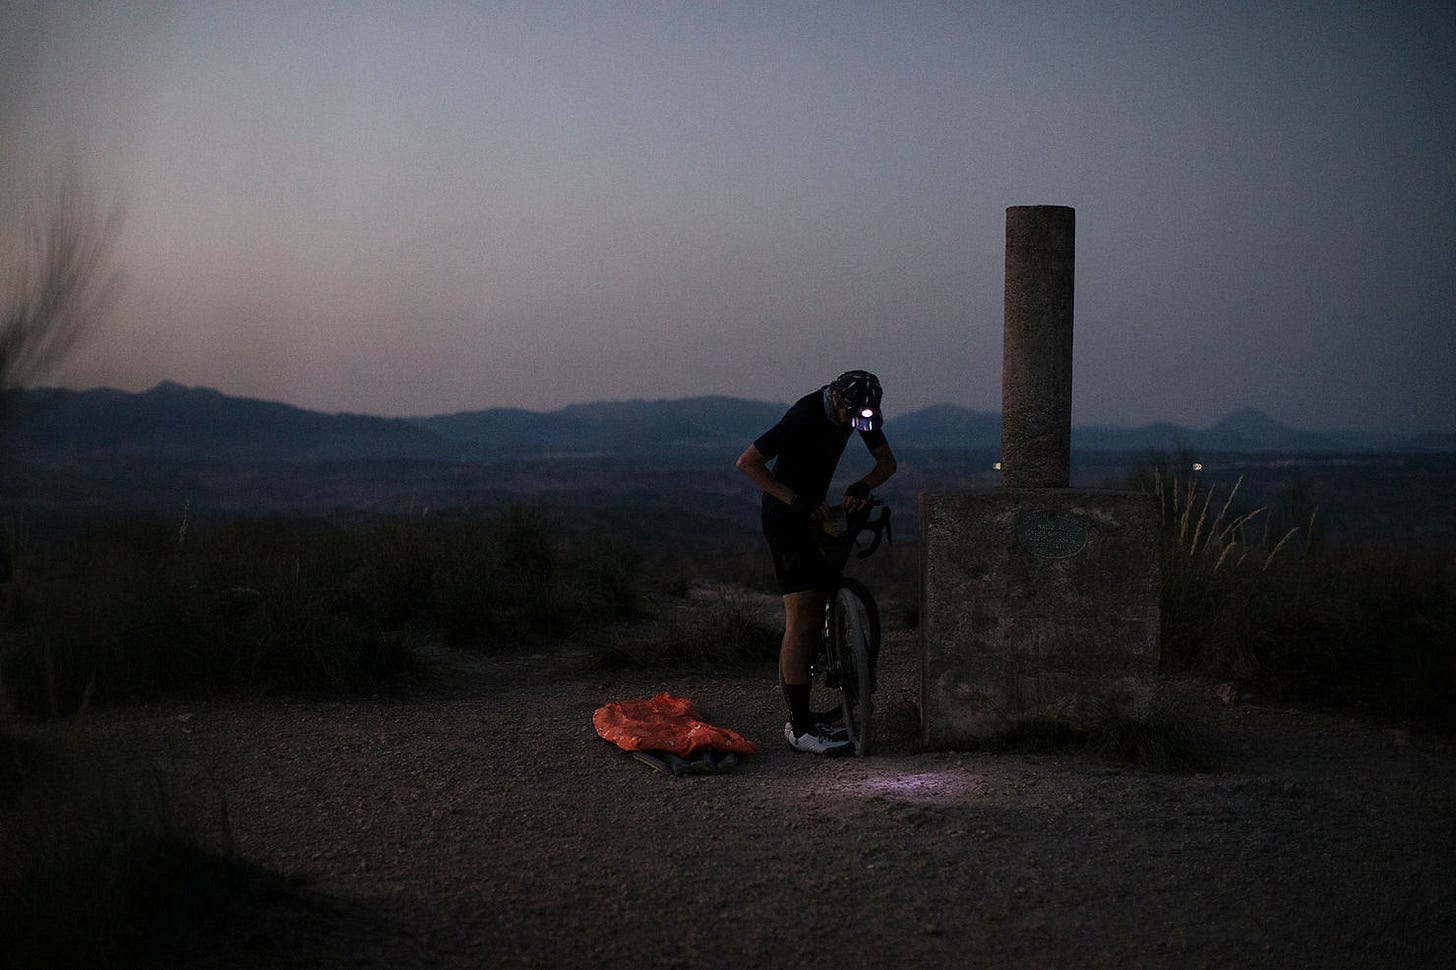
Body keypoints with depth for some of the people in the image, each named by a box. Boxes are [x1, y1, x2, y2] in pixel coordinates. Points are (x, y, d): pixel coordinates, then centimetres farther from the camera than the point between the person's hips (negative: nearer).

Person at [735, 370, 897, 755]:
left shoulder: (859, 412, -2)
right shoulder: (805, 416, -25)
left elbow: (887, 462, 6)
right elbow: (747, 462, -23)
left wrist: (862, 487, -15)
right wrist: (796, 501, -27)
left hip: (813, 513, 9)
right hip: (785, 517, -8)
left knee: (815, 615, 9)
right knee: (802, 618, -14)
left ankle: (799, 712, 17)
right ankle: (799, 727, -14)